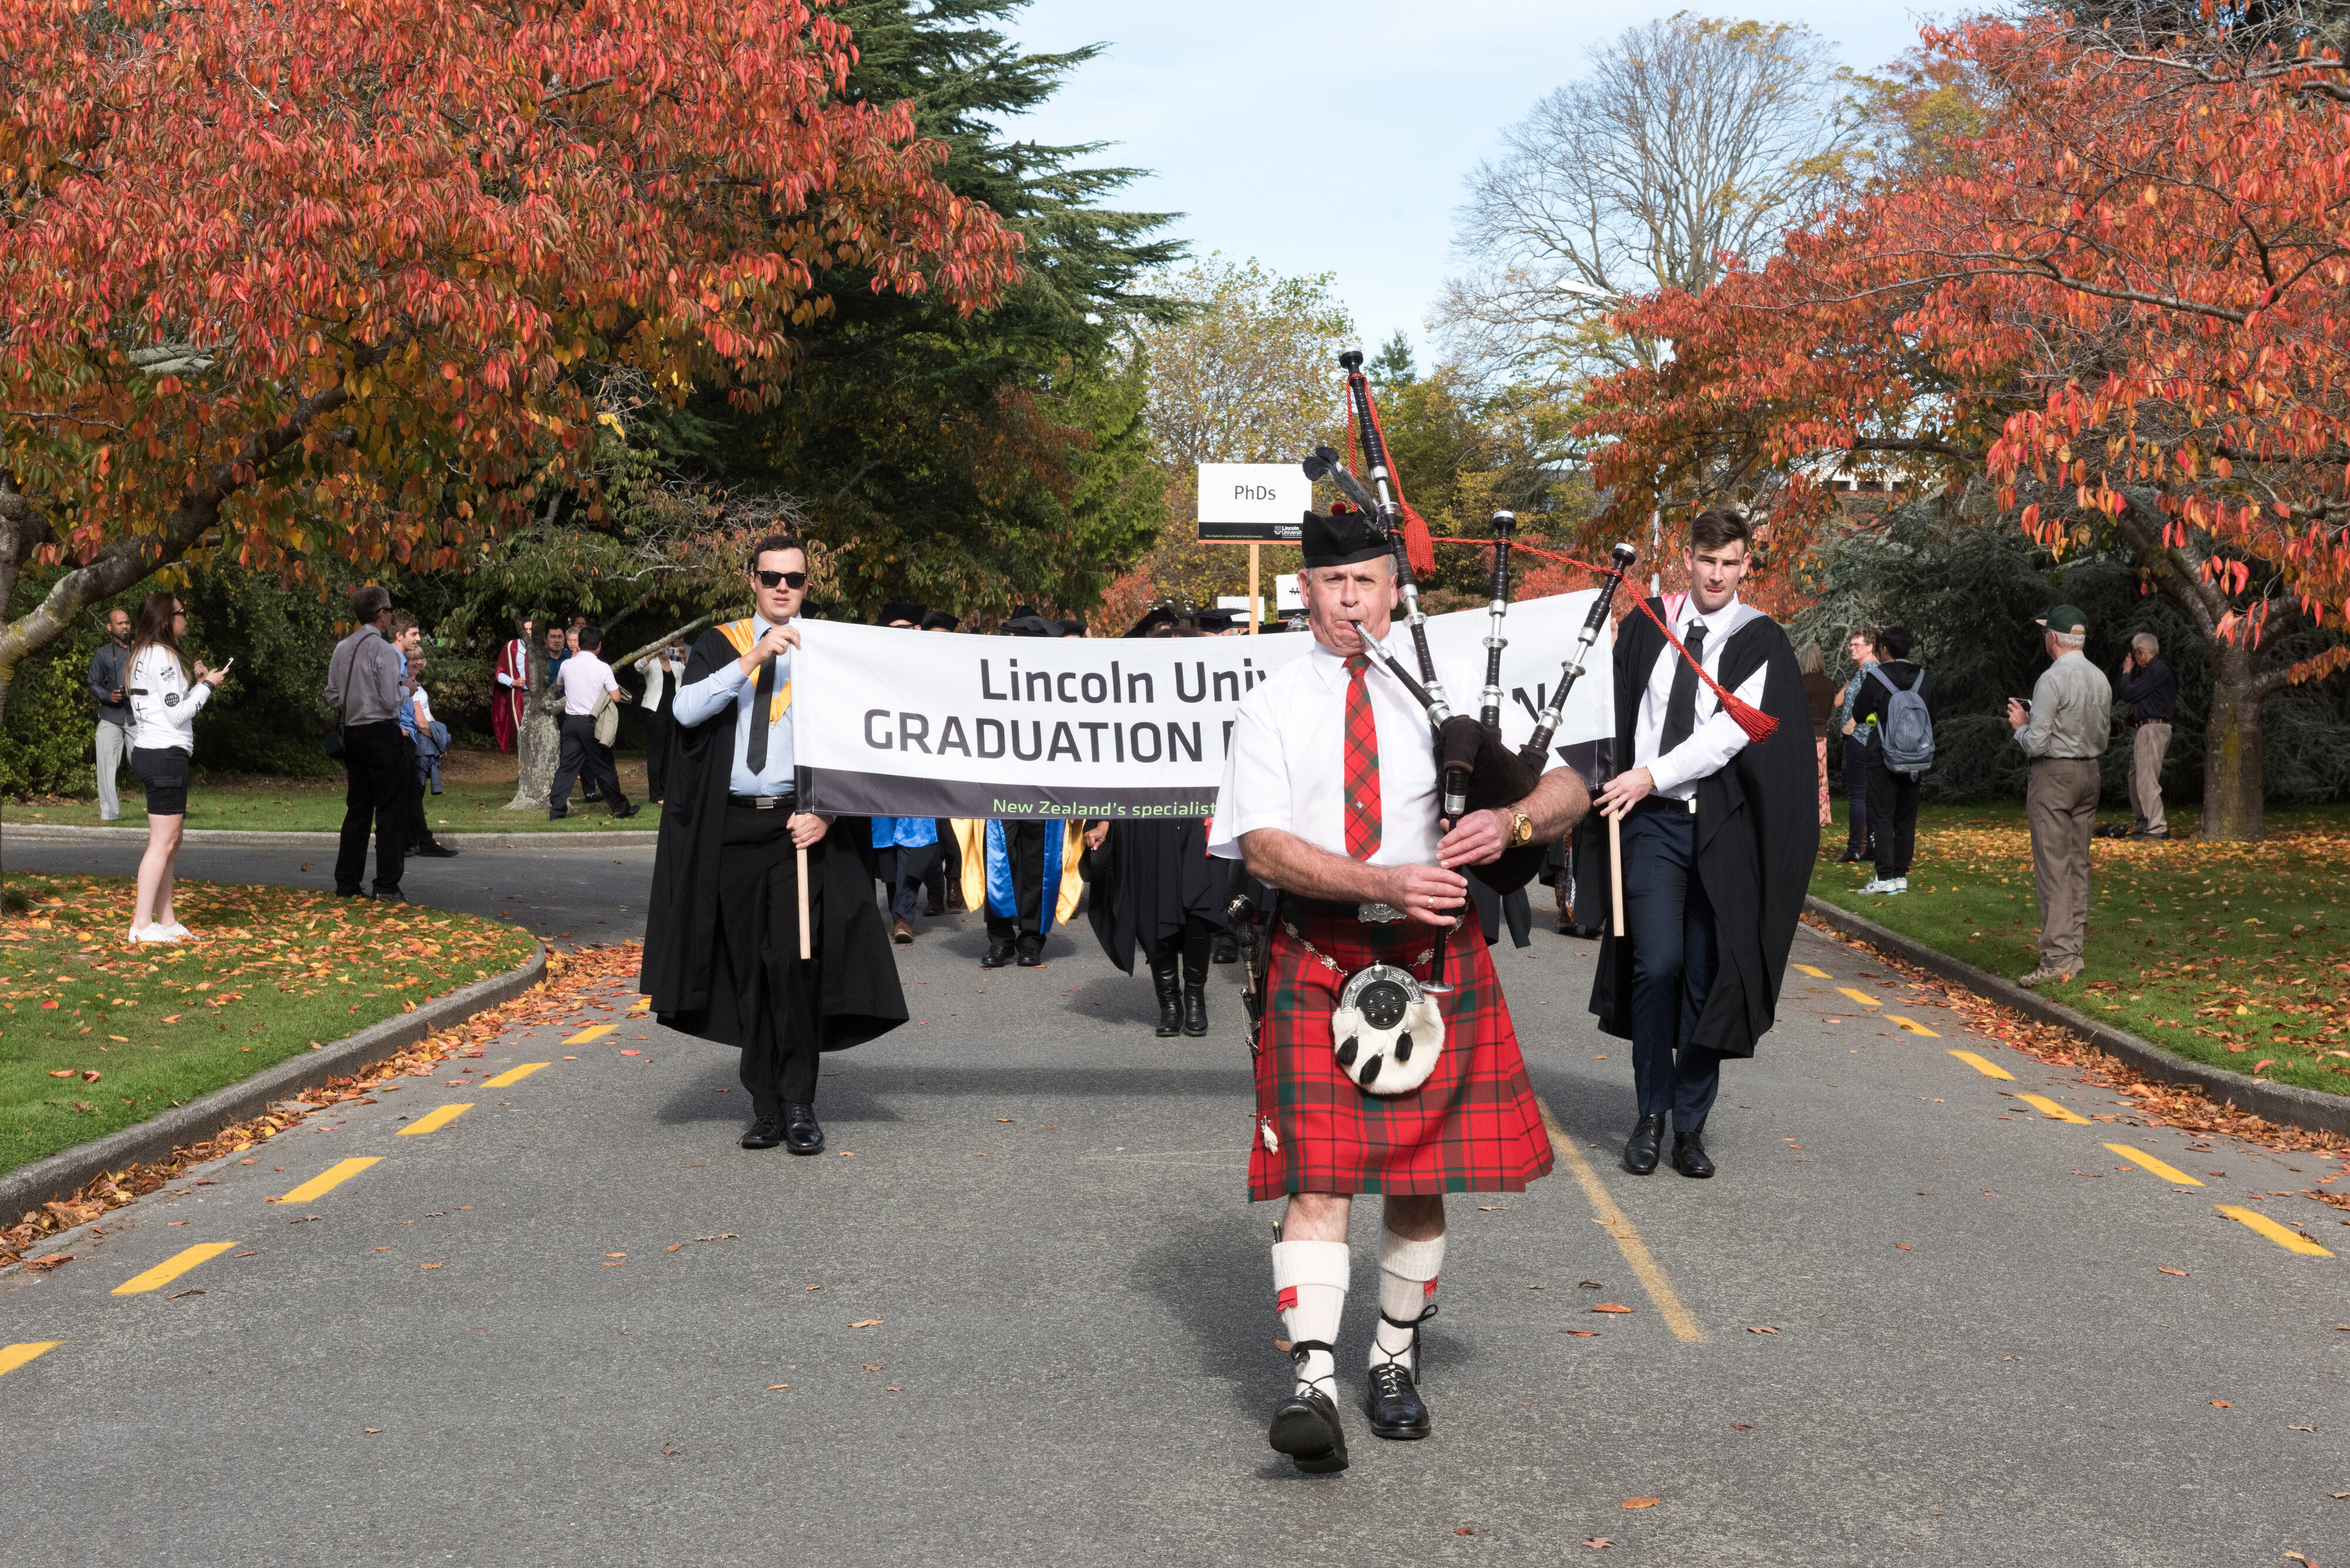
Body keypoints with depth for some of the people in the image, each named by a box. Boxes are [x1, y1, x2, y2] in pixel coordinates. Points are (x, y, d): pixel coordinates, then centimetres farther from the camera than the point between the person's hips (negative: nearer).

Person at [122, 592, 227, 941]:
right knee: (163, 843, -8)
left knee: (170, 842, 13)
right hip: (166, 755, -11)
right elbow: (177, 714, -15)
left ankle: (166, 921, 15)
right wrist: (207, 685, -4)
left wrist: (194, 681, 13)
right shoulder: (162, 655, -12)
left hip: (150, 752, 11)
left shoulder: (143, 654, 19)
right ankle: (142, 925, -8)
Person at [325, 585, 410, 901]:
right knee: (391, 809, -2)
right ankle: (387, 885, -5)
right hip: (381, 732, -7)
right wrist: (406, 691, 3)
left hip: (351, 732, 7)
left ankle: (346, 881, 15)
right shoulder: (384, 650, -13)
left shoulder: (341, 649, 9)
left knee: (357, 807, 14)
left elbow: (332, 697, 11)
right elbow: (391, 700, -16)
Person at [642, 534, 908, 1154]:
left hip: (799, 824, -2)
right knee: (749, 969, 4)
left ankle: (799, 1105, -5)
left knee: (793, 959, -13)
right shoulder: (717, 646, 10)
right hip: (731, 827, 2)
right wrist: (751, 660, -16)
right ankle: (765, 1105, 11)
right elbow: (686, 709, -7)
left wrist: (825, 811, -11)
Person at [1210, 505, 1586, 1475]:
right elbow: (1263, 846, -9)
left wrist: (1511, 822, -19)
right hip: (1316, 961, -2)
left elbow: (1569, 788, 4)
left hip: (1432, 956, 2)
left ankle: (1396, 1362, 26)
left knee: (1420, 1176, 9)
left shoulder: (1452, 687, 7)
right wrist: (1382, 882, -22)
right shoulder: (1271, 706, 3)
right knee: (1316, 1174, -10)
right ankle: (1313, 1384, -14)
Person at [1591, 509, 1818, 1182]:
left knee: (1707, 973, 2)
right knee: (1658, 964, -10)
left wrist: (1653, 774, -16)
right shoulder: (1647, 625, 7)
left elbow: (1733, 729, -11)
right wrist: (1619, 780, 4)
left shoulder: (1760, 641, -1)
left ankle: (1691, 1125, 11)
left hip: (1719, 824, -1)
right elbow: (1617, 708, 17)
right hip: (1652, 821, 1)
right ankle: (1652, 1113, 4)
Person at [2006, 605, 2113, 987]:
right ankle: (2075, 950, 15)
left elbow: (2036, 743, -18)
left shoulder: (2052, 680, -15)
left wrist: (2020, 726, 3)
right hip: (2089, 773, 8)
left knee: (2053, 869, -8)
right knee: (2079, 865, 12)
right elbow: (2104, 738, 18)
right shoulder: (2101, 679, 9)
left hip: (2053, 775, -8)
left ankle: (2058, 958, -12)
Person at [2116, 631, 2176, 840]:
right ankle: (2143, 822, 21)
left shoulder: (2156, 670, -14)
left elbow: (2128, 694, -15)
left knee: (2146, 780, -12)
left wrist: (2127, 672, -1)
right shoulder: (2157, 669, 20)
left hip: (2152, 728, -11)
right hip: (2143, 729, 11)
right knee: (2136, 777, 16)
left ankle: (2157, 827, -13)